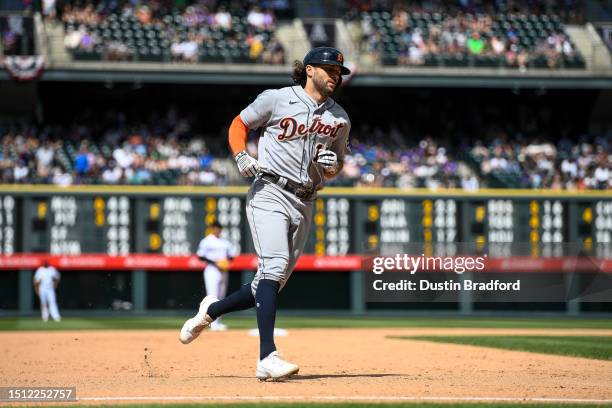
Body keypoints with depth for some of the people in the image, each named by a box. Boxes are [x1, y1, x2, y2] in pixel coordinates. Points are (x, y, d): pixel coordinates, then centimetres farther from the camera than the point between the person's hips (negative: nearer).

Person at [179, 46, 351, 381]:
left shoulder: (339, 119, 12)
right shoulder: (276, 99, -2)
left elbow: (338, 162, 22)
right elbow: (239, 124, 9)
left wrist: (332, 165, -2)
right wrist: (241, 157, -9)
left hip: (304, 204, 6)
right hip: (270, 194, -6)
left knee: (272, 283, 6)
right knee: (274, 265, -23)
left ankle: (212, 310, 33)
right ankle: (267, 358, -31)